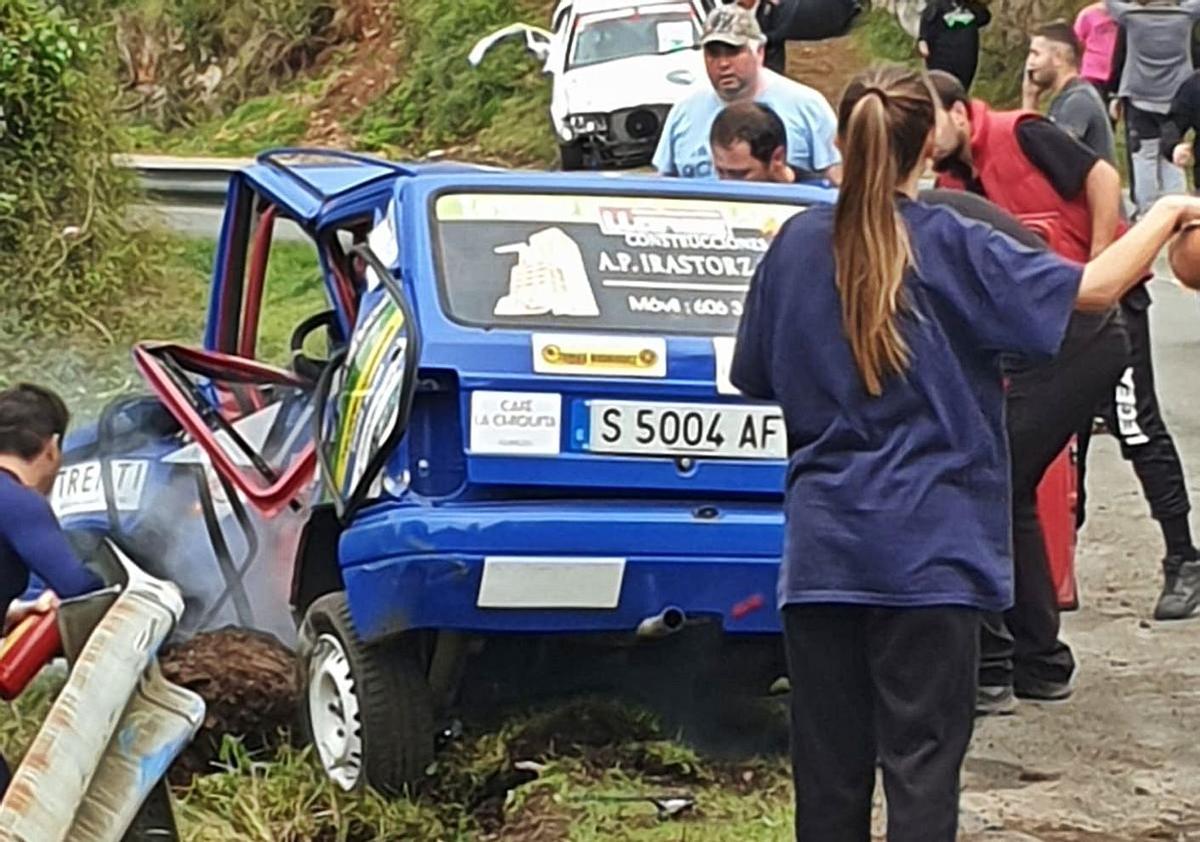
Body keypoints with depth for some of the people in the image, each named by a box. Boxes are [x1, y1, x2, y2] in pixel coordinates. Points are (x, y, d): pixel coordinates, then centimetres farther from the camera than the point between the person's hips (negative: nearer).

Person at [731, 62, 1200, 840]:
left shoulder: (796, 244, 3)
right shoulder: (947, 246, -10)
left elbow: (757, 378, 12)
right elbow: (1094, 287, -13)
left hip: (822, 541, 4)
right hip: (928, 546, -4)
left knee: (829, 756, 9)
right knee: (922, 758, -1)